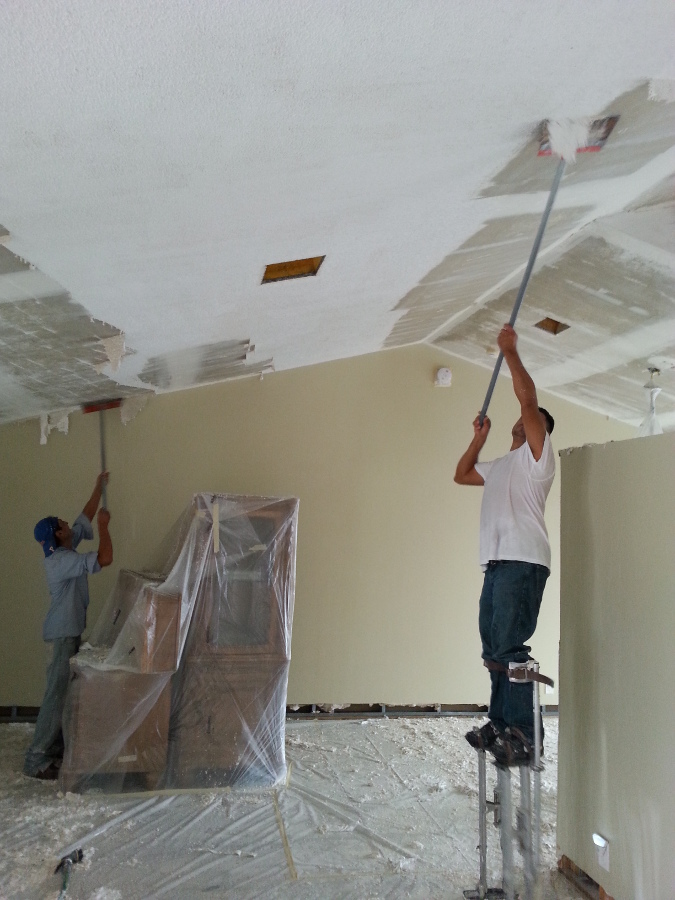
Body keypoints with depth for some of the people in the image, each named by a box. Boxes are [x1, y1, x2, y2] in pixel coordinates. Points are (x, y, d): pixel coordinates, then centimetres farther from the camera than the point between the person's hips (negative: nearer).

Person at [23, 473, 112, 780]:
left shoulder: (63, 551, 8)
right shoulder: (63, 560, -21)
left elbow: (84, 518, 18)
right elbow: (104, 558, -30)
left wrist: (98, 488, 17)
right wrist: (104, 525, -16)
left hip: (70, 630, 10)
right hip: (65, 633, -10)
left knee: (64, 691, 15)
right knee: (57, 693, -9)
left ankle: (54, 746, 24)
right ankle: (36, 760, -6)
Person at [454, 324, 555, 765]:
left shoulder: (539, 453, 4)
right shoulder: (501, 465, 28)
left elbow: (528, 397, -10)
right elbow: (461, 475, 39)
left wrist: (510, 350, -4)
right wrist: (479, 437, 31)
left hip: (523, 561, -9)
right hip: (497, 563, 9)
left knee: (510, 648, -16)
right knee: (494, 648, 10)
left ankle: (523, 736, -13)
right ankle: (500, 724, 18)